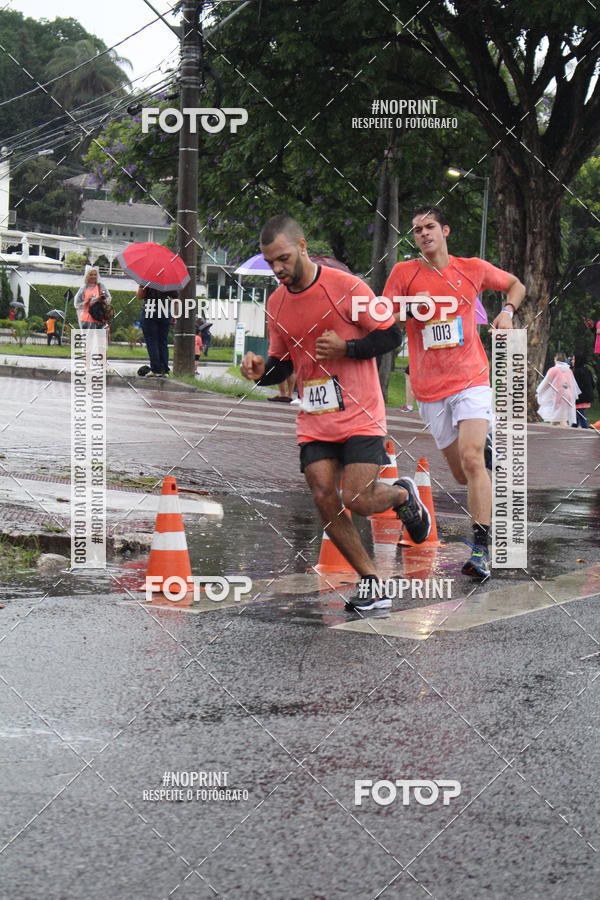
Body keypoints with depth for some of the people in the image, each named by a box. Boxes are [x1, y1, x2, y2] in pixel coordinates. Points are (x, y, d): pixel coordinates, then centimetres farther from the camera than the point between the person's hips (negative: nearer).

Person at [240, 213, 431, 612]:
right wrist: (261, 370, -5)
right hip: (314, 422, 5)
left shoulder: (345, 286, -10)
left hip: (360, 417, -5)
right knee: (324, 500, -6)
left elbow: (392, 335, -5)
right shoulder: (276, 303, 7)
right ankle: (372, 584, 7)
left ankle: (404, 494, 23)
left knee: (356, 501, -13)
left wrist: (346, 347, -18)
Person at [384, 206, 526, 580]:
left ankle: (481, 549, -21)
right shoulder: (404, 273, 2)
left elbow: (516, 285, 21)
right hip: (430, 389, 2)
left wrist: (508, 311, 3)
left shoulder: (473, 269, 5)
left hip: (471, 379, -2)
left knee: (471, 458, -21)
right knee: (462, 473, 7)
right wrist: (410, 308, -14)